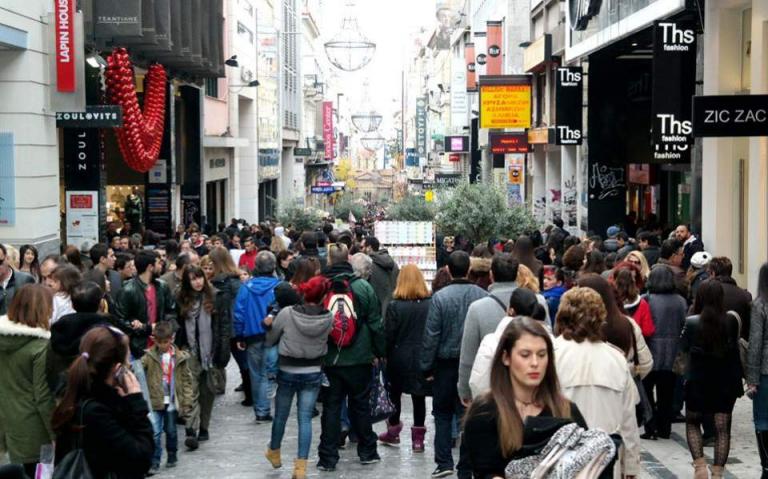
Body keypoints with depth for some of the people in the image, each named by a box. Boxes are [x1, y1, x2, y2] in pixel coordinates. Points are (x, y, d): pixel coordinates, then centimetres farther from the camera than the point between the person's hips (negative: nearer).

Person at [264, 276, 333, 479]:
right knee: (305, 418, 3)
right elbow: (328, 340, 2)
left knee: (281, 415, 17)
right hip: (313, 373, 1)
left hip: (287, 372, 0)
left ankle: (274, 453, 38)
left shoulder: (287, 313, -16)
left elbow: (270, 340, -3)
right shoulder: (328, 318, -13)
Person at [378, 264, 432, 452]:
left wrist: (385, 355, 3)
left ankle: (393, 431, 33)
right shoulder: (430, 304, -8)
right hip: (422, 357, 1)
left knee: (395, 393, 18)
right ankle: (418, 438, 11)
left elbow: (388, 335, -10)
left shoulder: (395, 306, -12)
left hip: (399, 358, -1)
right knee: (419, 396, 9)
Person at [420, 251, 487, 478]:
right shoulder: (483, 296, -8)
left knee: (442, 413, 14)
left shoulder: (440, 297, -13)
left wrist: (426, 366, -1)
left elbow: (431, 335, -10)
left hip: (446, 363, -1)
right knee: (468, 413, 9)